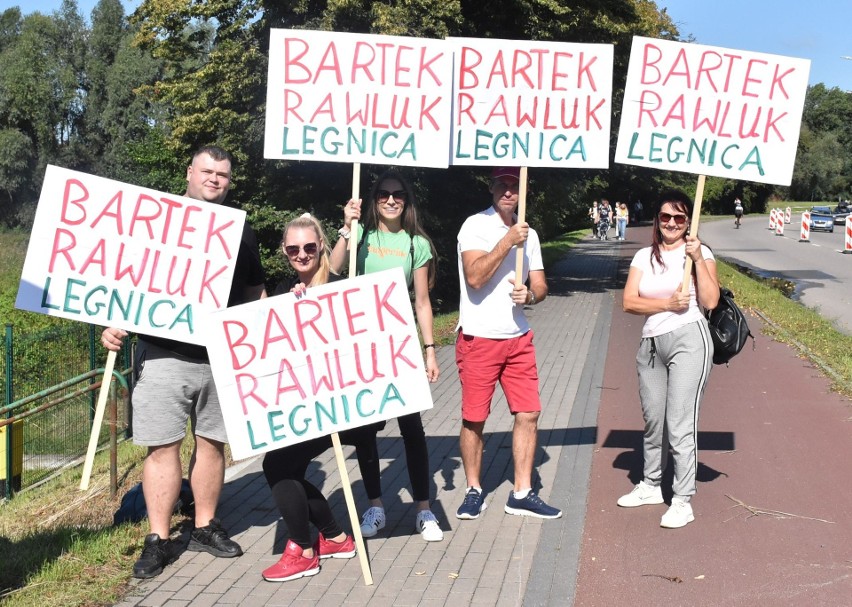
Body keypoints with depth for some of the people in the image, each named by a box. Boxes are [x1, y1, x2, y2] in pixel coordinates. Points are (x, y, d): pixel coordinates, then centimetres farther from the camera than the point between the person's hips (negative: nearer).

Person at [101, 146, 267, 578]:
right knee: (163, 446, -2)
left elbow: (255, 294, 18)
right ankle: (158, 540, 4)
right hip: (164, 355, -3)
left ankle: (205, 527, 23)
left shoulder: (240, 231, 14)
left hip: (224, 359, 3)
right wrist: (116, 324, -9)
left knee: (212, 443, 9)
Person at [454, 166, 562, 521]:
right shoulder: (475, 226, -7)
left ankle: (521, 494, 13)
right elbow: (474, 277, -19)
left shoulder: (528, 234, 11)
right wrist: (508, 241, -22)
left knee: (529, 414, 3)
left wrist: (529, 294, -12)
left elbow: (541, 286, 11)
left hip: (519, 338, 5)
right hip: (479, 339, -5)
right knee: (474, 419, 2)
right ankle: (474, 491, 18)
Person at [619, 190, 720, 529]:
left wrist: (697, 259, -14)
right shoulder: (644, 256, 11)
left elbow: (710, 301, -10)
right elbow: (629, 302, 0)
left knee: (680, 425, -7)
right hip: (651, 344, 5)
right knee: (653, 420, 16)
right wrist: (667, 303, -11)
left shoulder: (699, 252, 1)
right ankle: (651, 486, 32)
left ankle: (683, 501, 1)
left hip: (689, 340, -5)